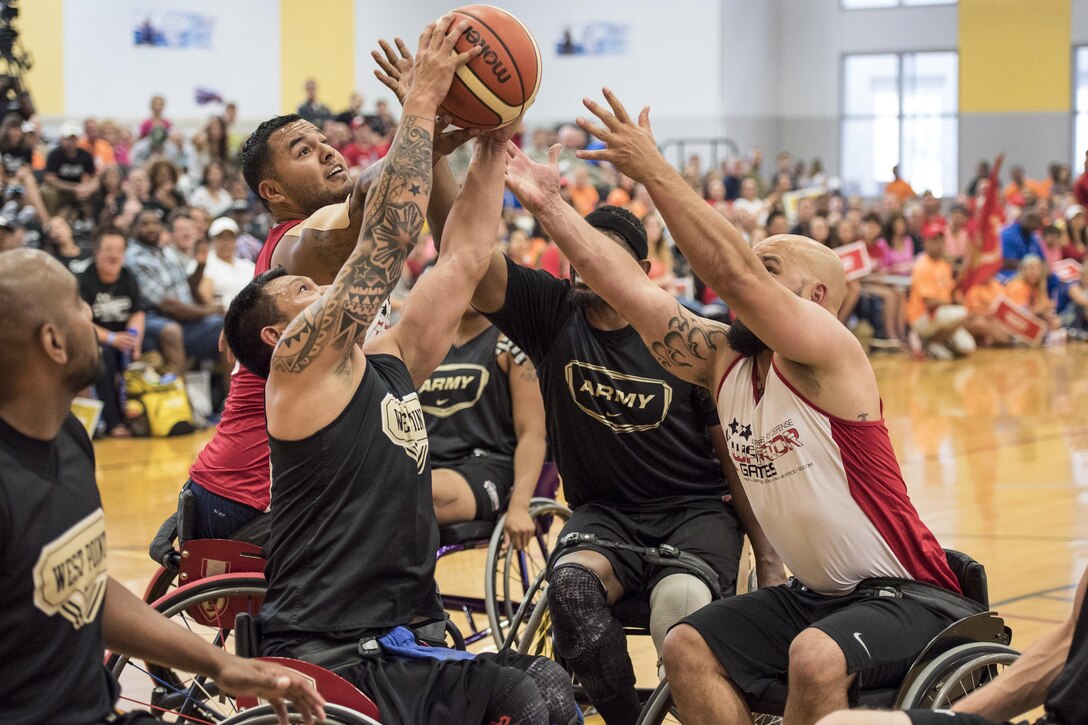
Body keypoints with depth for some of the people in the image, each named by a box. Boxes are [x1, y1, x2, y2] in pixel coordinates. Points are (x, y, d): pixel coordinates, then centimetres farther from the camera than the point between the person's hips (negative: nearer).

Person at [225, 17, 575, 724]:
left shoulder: (388, 365, 17)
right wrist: (422, 101, -8)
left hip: (409, 643, 8)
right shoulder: (300, 361, -3)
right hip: (325, 657, -8)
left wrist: (494, 142, 13)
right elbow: (387, 237, -11)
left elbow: (463, 259, 18)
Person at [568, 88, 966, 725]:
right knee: (688, 649, -5)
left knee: (815, 657, -33)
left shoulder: (829, 352, -18)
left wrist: (654, 171, -35)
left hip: (908, 598, -8)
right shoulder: (726, 360, 3)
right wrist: (542, 198, -7)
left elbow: (734, 275, -33)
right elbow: (626, 285, -2)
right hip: (815, 593, 8)